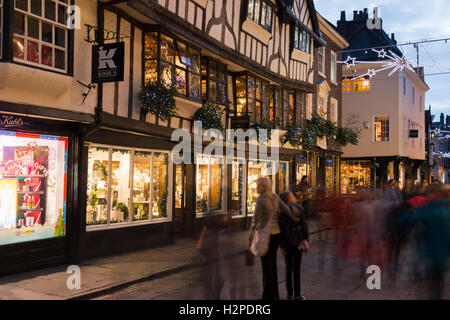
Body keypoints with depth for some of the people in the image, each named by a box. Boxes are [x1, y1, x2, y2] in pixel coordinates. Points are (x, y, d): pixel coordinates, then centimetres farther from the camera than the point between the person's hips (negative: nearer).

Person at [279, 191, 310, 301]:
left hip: (287, 242, 1)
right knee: (297, 268, 4)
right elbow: (304, 226, -5)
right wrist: (305, 241, 4)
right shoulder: (299, 208, -7)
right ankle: (297, 294, 8)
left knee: (289, 268, 12)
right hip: (298, 242, -1)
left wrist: (283, 246, -4)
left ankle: (290, 294, 16)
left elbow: (282, 230, -8)